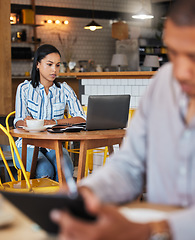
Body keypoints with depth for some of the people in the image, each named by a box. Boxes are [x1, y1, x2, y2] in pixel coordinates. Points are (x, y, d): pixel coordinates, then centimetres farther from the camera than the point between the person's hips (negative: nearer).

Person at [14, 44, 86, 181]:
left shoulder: (64, 90, 6)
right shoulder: (25, 89, 2)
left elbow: (81, 118, -5)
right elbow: (19, 121, -6)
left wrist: (54, 122, -20)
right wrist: (27, 123, -32)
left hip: (54, 146, 2)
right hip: (29, 145, -2)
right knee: (45, 171, -32)